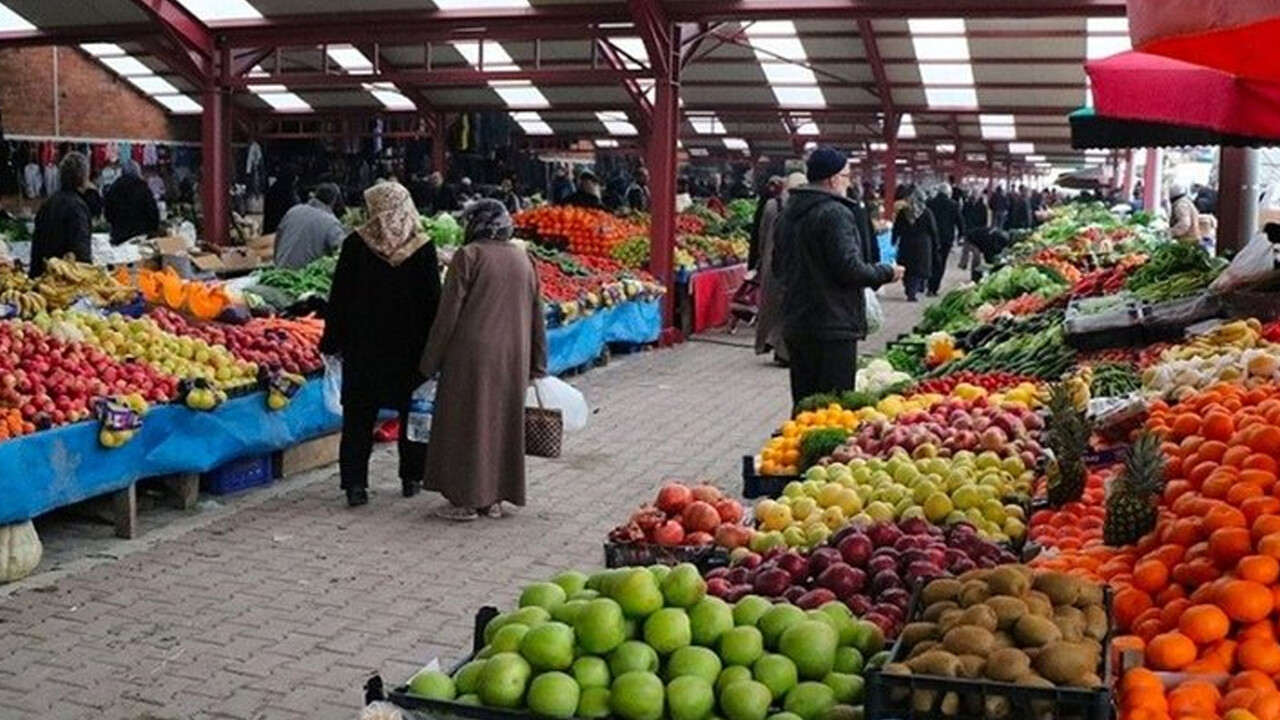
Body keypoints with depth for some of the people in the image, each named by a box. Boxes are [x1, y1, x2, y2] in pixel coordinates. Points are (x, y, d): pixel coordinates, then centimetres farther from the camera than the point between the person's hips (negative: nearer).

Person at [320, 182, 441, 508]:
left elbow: (339, 297, -4)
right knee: (412, 413, 15)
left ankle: (355, 484, 2)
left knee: (358, 418, 6)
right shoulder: (423, 248, -6)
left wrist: (332, 342, 4)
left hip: (362, 346, 0)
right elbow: (433, 301, -4)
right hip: (410, 347, 1)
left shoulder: (356, 244, -7)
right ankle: (411, 478, 21)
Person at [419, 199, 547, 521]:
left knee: (467, 422, 4)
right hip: (513, 358, 5)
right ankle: (495, 498, 19)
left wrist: (431, 361, -2)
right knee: (503, 422, 13)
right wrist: (537, 365, 17)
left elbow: (449, 312, -10)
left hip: (472, 354, -5)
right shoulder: (523, 258, 8)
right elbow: (536, 314, 11)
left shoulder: (468, 256, -9)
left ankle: (466, 500, 8)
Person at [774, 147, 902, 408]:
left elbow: (778, 268, 21)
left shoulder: (788, 213, 13)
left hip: (795, 325, 9)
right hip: (833, 326, -9)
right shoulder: (835, 213, -15)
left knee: (803, 404, 15)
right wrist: (887, 273, -4)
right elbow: (850, 269, -19)